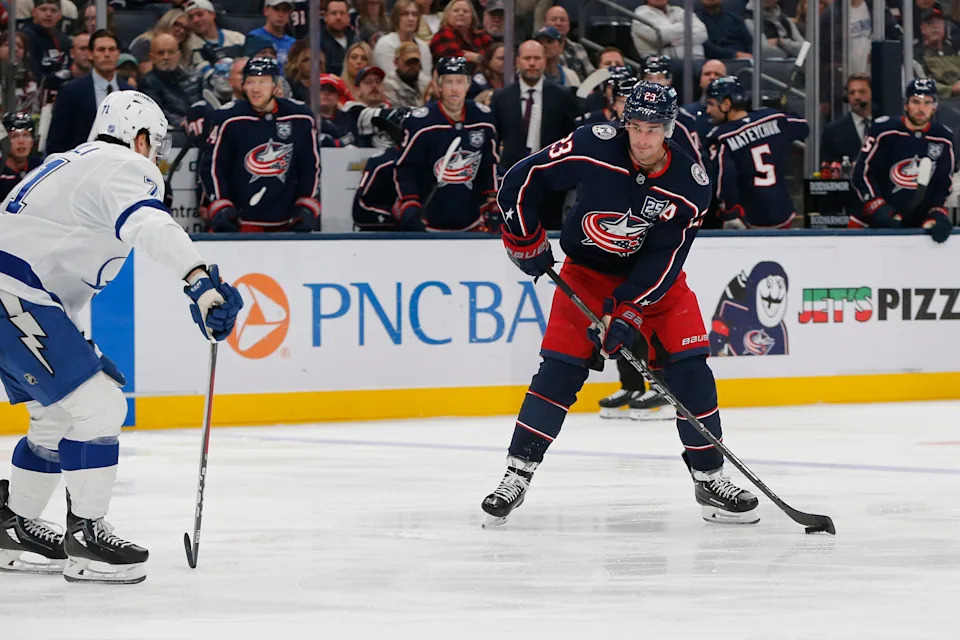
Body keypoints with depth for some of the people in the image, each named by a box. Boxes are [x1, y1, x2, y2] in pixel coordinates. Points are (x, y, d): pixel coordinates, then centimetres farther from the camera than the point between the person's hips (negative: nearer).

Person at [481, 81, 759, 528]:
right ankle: (517, 476, -4)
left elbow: (665, 257, -18)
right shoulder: (593, 148, -22)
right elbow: (522, 179, -11)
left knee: (689, 369, -9)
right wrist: (526, 242, -8)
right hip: (588, 271, -1)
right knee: (560, 369, -11)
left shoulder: (689, 184, -19)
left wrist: (629, 312, -25)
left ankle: (709, 479, 1)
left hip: (655, 278, 1)